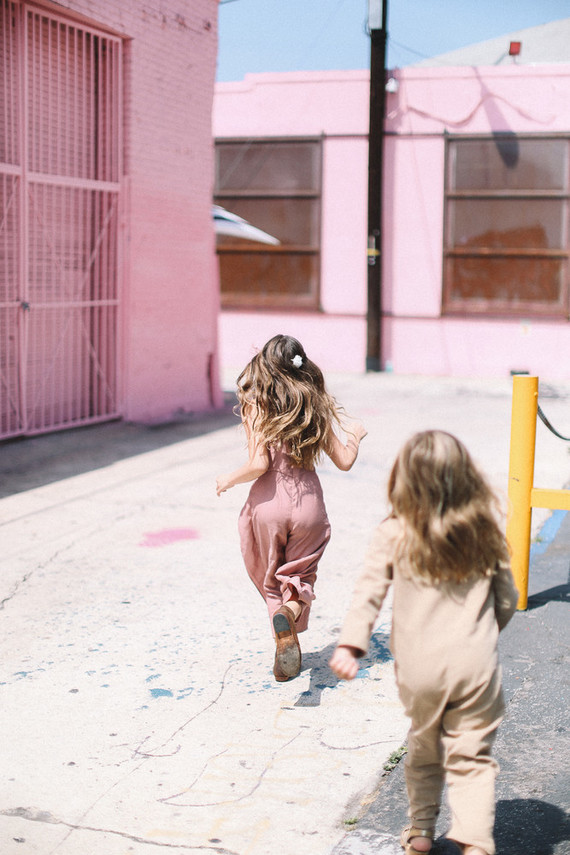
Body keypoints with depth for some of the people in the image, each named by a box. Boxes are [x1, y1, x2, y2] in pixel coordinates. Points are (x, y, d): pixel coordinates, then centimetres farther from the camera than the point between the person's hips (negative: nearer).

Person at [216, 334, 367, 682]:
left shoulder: (256, 408, -9)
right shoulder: (316, 408, 2)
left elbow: (259, 464, -18)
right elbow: (344, 460, 5)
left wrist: (230, 480, 0)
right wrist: (355, 435, 25)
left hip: (268, 505, -2)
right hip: (308, 503, 2)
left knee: (272, 579, 18)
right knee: (302, 577, 16)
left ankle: (287, 643, 7)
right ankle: (291, 611, -17)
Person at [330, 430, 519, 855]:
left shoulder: (393, 536, -7)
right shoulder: (484, 533, -2)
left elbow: (369, 593, -11)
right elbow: (507, 597, 8)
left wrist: (350, 644, -11)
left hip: (419, 666, 0)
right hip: (475, 664, 0)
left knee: (424, 750, 21)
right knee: (472, 757, 9)